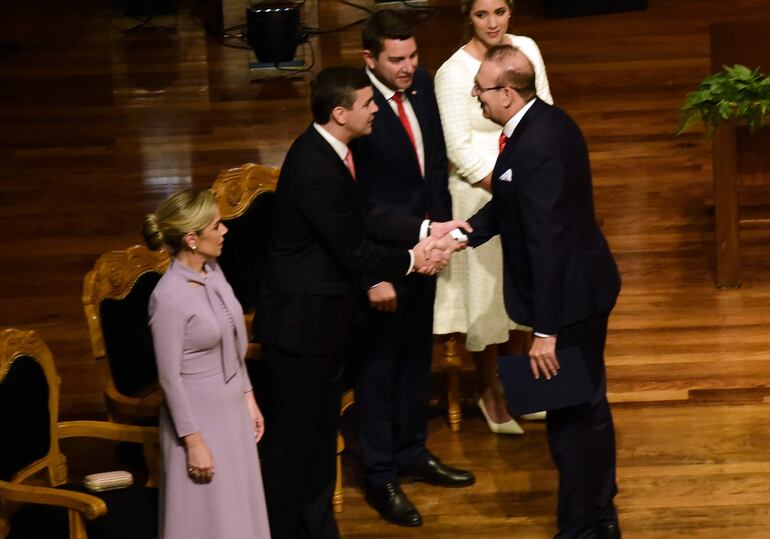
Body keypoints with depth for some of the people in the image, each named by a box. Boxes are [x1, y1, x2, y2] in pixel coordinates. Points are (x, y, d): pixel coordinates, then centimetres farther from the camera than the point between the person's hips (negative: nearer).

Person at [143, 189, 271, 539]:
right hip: (199, 415, -7)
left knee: (239, 511, 17)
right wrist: (194, 442, -16)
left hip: (231, 409, 7)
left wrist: (248, 399, 13)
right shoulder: (170, 296, -23)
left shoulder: (212, 271, -1)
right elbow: (169, 378, -18)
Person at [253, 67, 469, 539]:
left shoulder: (329, 150, 1)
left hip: (326, 316, 10)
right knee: (293, 434, 6)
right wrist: (411, 260, -10)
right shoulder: (315, 169, -29)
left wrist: (426, 230, 0)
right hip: (300, 321, -10)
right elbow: (354, 250, -24)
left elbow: (364, 215, 8)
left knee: (321, 429, 21)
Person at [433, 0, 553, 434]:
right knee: (485, 290, 7)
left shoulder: (527, 49, -2)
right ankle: (489, 392, 26)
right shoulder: (454, 72, -18)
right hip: (480, 193, -5)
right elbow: (460, 149, -17)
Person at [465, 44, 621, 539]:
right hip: (585, 286, 10)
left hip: (568, 297, -10)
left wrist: (546, 331, -24)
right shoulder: (546, 120, 3)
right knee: (588, 406, 22)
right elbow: (512, 205, 14)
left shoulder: (535, 147, -27)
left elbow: (547, 245, -27)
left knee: (570, 417, 2)